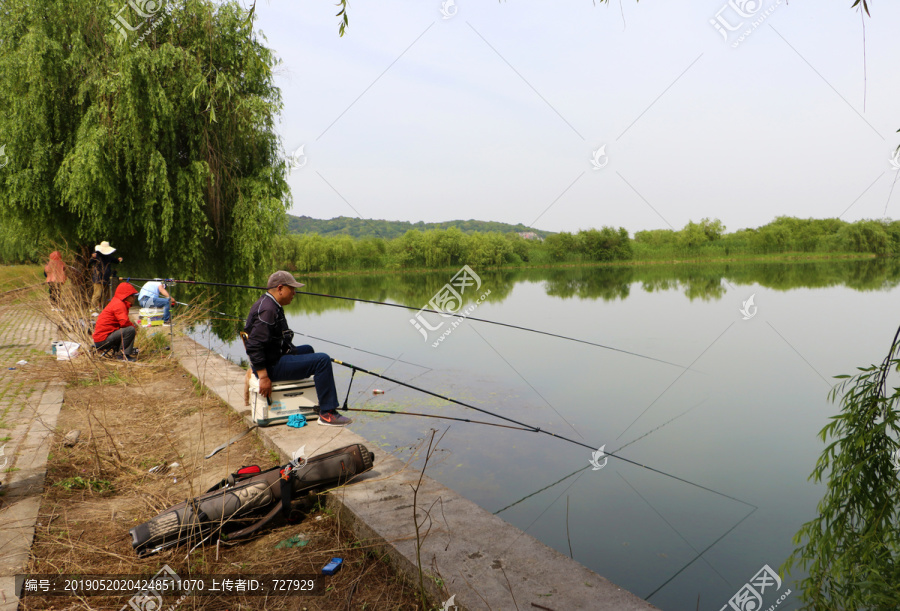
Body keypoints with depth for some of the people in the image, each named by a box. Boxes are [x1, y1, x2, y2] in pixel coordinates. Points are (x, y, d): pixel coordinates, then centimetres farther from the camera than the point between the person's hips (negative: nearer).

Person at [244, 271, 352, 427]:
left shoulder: (271, 304, 14)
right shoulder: (267, 310, -21)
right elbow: (254, 346, -27)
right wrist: (264, 377, -26)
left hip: (275, 356, 12)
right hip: (272, 366, -12)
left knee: (308, 349, 33)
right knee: (322, 360, -19)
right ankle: (327, 414, -16)